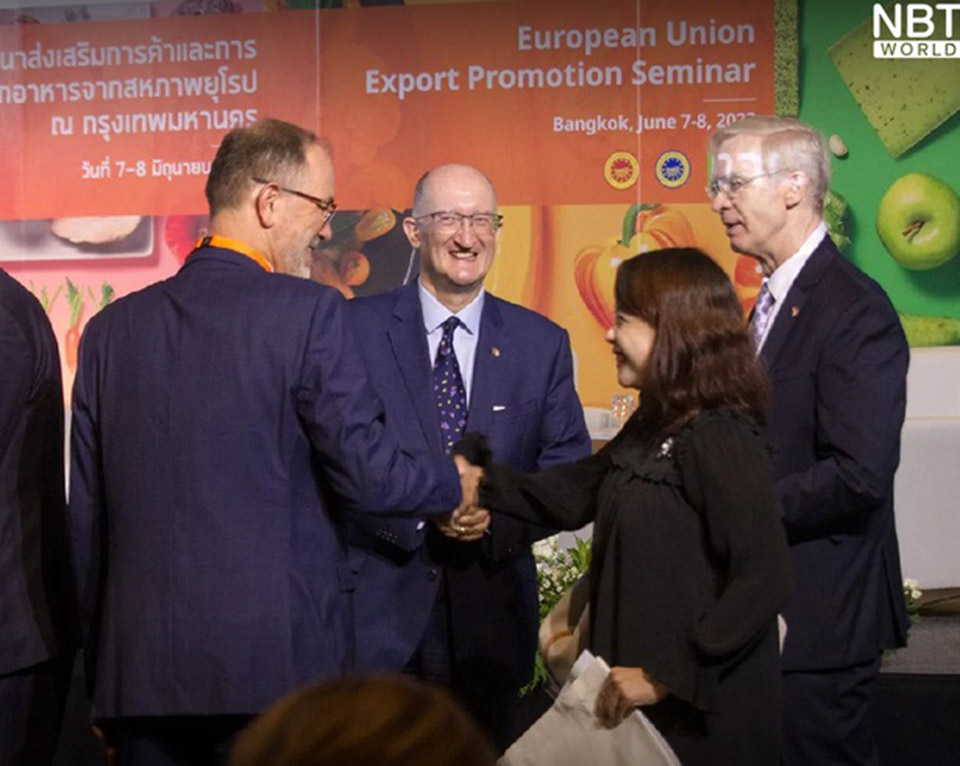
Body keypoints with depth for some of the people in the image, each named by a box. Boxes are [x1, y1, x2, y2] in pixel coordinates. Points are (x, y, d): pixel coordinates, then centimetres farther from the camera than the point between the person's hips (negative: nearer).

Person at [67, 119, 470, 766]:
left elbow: (87, 515, 10)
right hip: (278, 663, -4)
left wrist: (99, 670, 17)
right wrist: (455, 481, 10)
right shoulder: (307, 312, -8)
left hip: (139, 668, 5)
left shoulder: (112, 327, 7)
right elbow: (368, 472, -11)